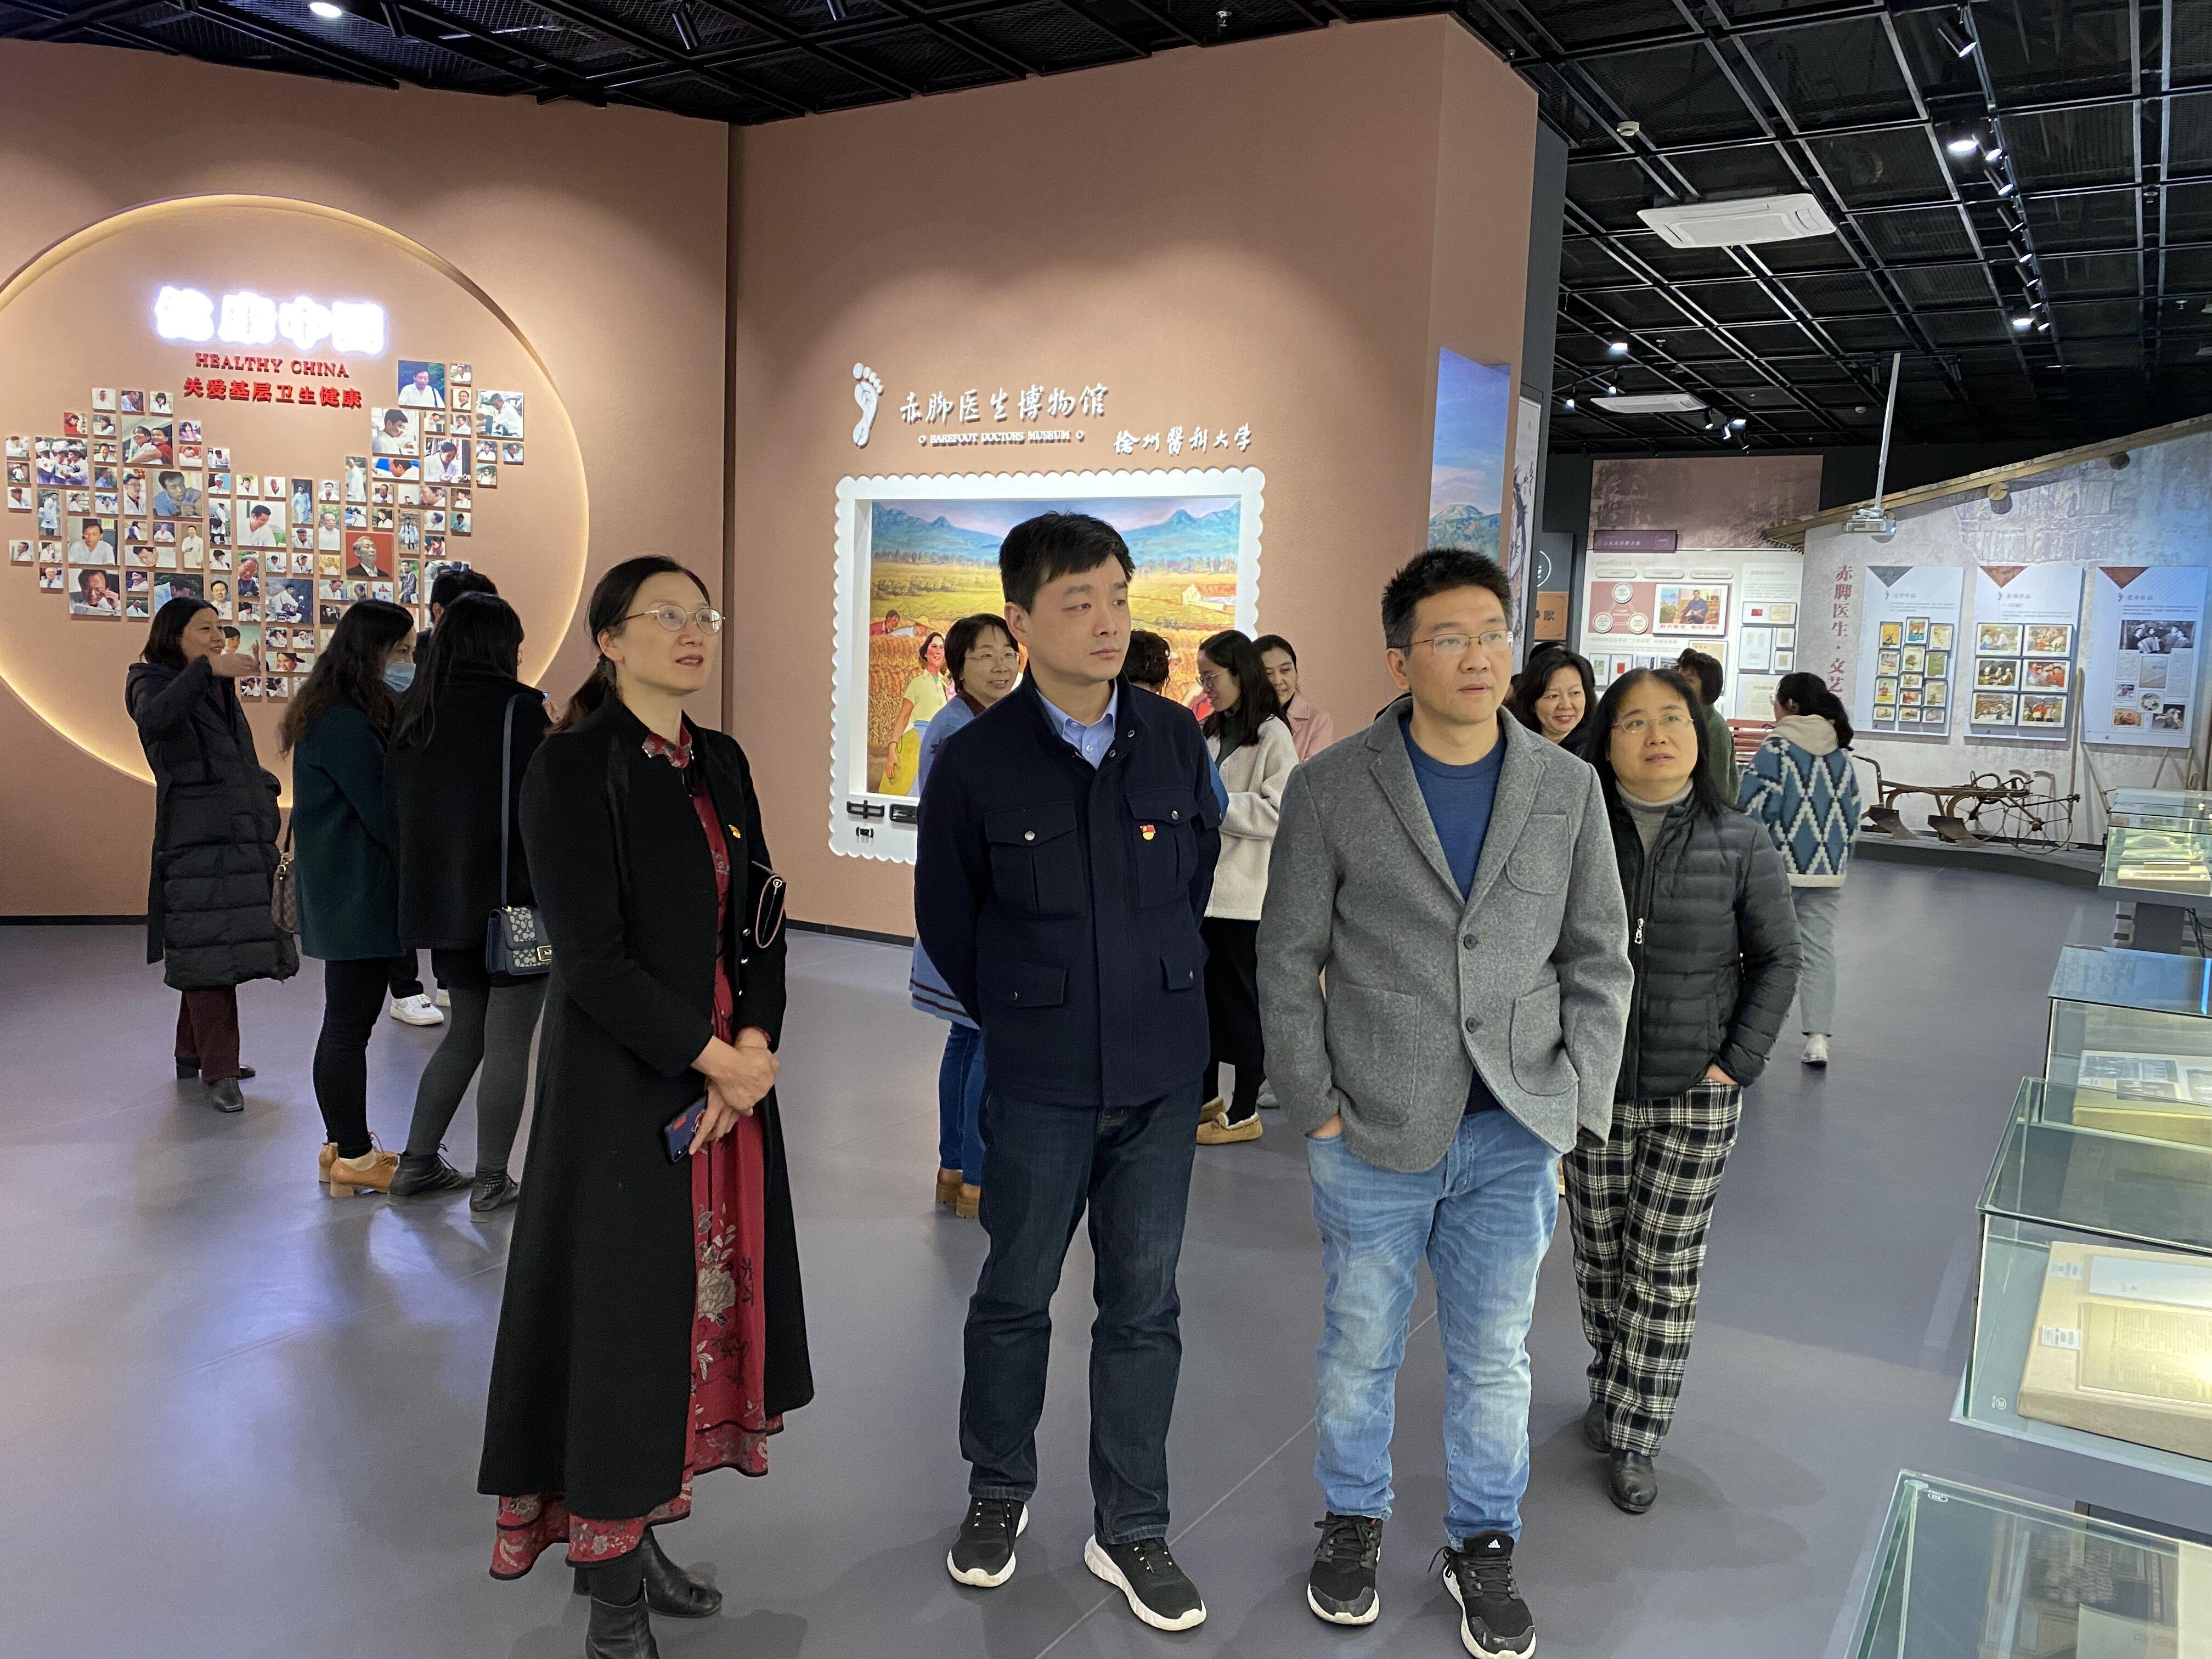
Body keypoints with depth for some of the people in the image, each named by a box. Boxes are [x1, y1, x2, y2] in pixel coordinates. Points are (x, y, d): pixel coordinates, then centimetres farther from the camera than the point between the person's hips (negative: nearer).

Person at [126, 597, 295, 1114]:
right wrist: (205, 669, -36)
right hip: (196, 839, -7)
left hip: (243, 838, 7)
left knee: (229, 950, 11)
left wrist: (265, 794, 13)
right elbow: (154, 719, -28)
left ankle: (194, 1054, 24)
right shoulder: (154, 682, -2)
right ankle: (218, 1072, -5)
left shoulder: (222, 688, 19)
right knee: (208, 955, -8)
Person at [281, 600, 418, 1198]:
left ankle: (345, 1146, 26)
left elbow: (373, 804, 12)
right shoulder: (347, 725, -19)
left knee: (347, 1024, 16)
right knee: (350, 1024, -2)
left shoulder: (336, 716, 14)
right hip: (357, 897, -10)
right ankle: (354, 1159, 7)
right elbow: (384, 816, -19)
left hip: (343, 896, 10)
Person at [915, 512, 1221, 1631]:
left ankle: (1129, 1529, 27)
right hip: (1038, 1080, -2)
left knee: (1143, 1306, 10)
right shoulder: (977, 761, -8)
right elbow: (945, 918, 3)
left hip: (1161, 1075, 2)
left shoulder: (1174, 740, -2)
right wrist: (1023, 1019, 9)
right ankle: (998, 1492, 36)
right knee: (1015, 1293, 14)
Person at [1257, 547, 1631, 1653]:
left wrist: (1579, 1097, 0)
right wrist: (1313, 1103, -5)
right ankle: (1353, 1519, 38)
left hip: (1515, 1135, 2)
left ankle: (1483, 1545, 36)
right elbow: (1289, 959, -2)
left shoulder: (1566, 788, 3)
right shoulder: (1330, 789, -5)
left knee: (1494, 1358, 14)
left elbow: (1598, 956, 8)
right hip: (1374, 1134, -1)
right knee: (1359, 1352, 14)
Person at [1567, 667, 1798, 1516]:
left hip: (1696, 1095, 0)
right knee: (1599, 1251, 13)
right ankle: (1608, 1390, 35)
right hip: (1593, 1086, 1)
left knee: (1666, 1266, 5)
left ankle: (1633, 1437, 17)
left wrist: (1739, 1059, -6)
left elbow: (1777, 958, 3)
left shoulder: (1740, 844, -4)